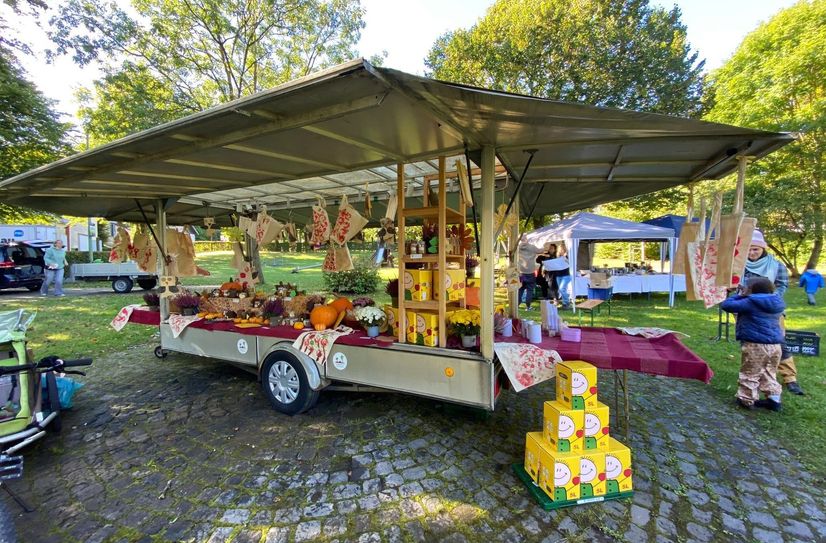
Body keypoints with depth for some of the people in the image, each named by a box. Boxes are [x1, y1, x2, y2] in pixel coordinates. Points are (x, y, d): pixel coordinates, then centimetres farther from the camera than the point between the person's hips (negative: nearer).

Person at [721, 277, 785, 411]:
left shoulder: (750, 302, -15)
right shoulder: (777, 303, 8)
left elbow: (725, 305, -12)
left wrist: (740, 295, 3)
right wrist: (745, 296, 18)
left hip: (756, 345, -7)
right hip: (775, 344, 7)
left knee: (750, 374, 4)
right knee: (770, 373, 21)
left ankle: (746, 400, 10)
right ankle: (774, 398, 23)